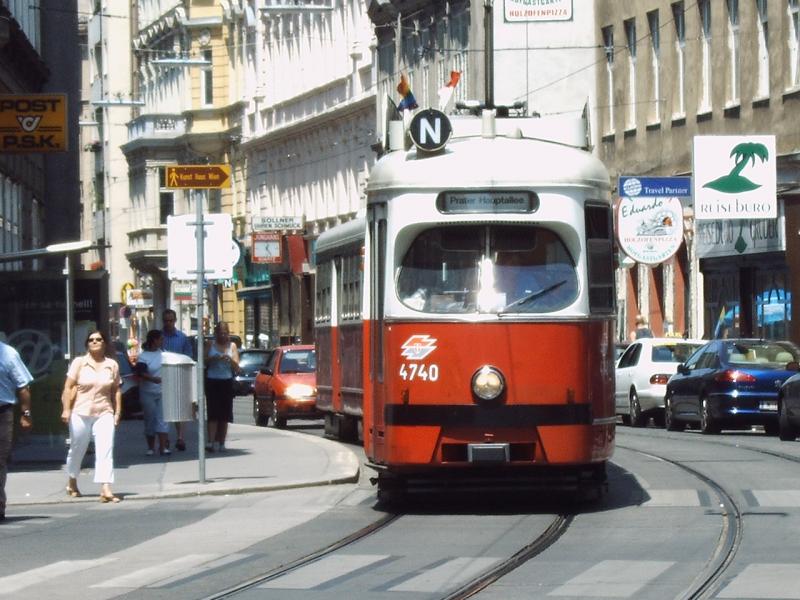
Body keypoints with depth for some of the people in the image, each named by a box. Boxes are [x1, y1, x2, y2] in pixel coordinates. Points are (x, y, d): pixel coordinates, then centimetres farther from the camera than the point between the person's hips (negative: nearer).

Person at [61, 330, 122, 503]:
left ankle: (105, 489, -21)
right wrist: (66, 409, -10)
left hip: (104, 413, 1)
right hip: (80, 413, -1)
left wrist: (117, 412, 4)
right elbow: (68, 387, -1)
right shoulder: (79, 362, 0)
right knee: (77, 449, 14)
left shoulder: (112, 365, 6)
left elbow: (116, 390, 11)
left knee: (105, 450, -13)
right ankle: (72, 483, 37)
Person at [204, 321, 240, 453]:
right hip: (212, 381, -2)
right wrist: (213, 359, -16)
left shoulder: (232, 346, 10)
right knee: (213, 413, -12)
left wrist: (231, 360, -15)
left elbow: (237, 368, 5)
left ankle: (221, 443, 7)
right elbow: (204, 362, 1)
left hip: (227, 382, 2)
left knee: (224, 415, 2)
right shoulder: (211, 345, 8)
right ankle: (211, 441, -20)